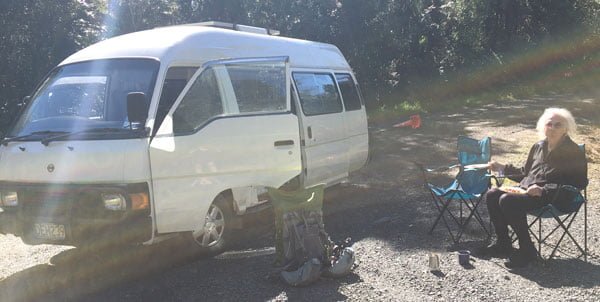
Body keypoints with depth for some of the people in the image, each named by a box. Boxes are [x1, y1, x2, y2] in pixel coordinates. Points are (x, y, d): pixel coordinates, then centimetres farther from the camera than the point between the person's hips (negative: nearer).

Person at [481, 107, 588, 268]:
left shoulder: (573, 152, -6)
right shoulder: (539, 147, 14)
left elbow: (575, 183, -13)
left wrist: (543, 191, -24)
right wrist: (502, 168, 13)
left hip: (550, 197, -8)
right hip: (525, 189, 8)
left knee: (507, 201, -30)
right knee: (492, 194, -11)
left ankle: (527, 250, -17)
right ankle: (503, 244, 0)